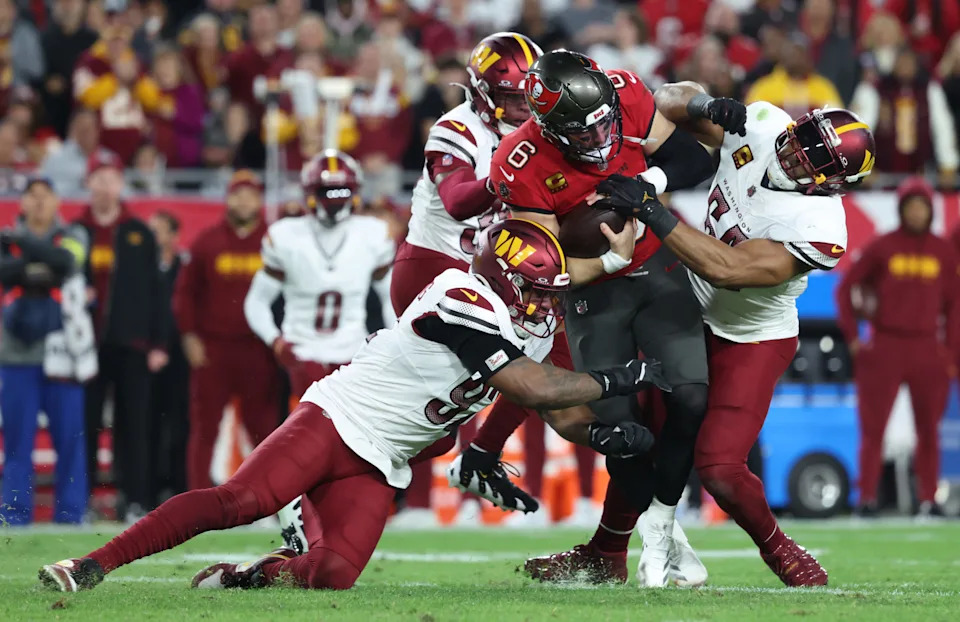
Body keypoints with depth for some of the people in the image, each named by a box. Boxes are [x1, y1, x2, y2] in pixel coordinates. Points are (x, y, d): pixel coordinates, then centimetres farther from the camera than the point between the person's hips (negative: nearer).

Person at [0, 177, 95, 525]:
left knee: (69, 437, -2)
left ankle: (71, 515, 3)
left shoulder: (73, 237, 10)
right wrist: (33, 270, -19)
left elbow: (64, 261, -12)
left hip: (62, 354, -1)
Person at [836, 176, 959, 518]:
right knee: (873, 427, -5)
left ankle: (928, 499, 8)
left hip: (928, 351, 2)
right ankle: (867, 498, -2)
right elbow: (845, 288, 4)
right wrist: (852, 337, -1)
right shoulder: (882, 247, 0)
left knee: (928, 429, 2)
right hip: (884, 348, -2)